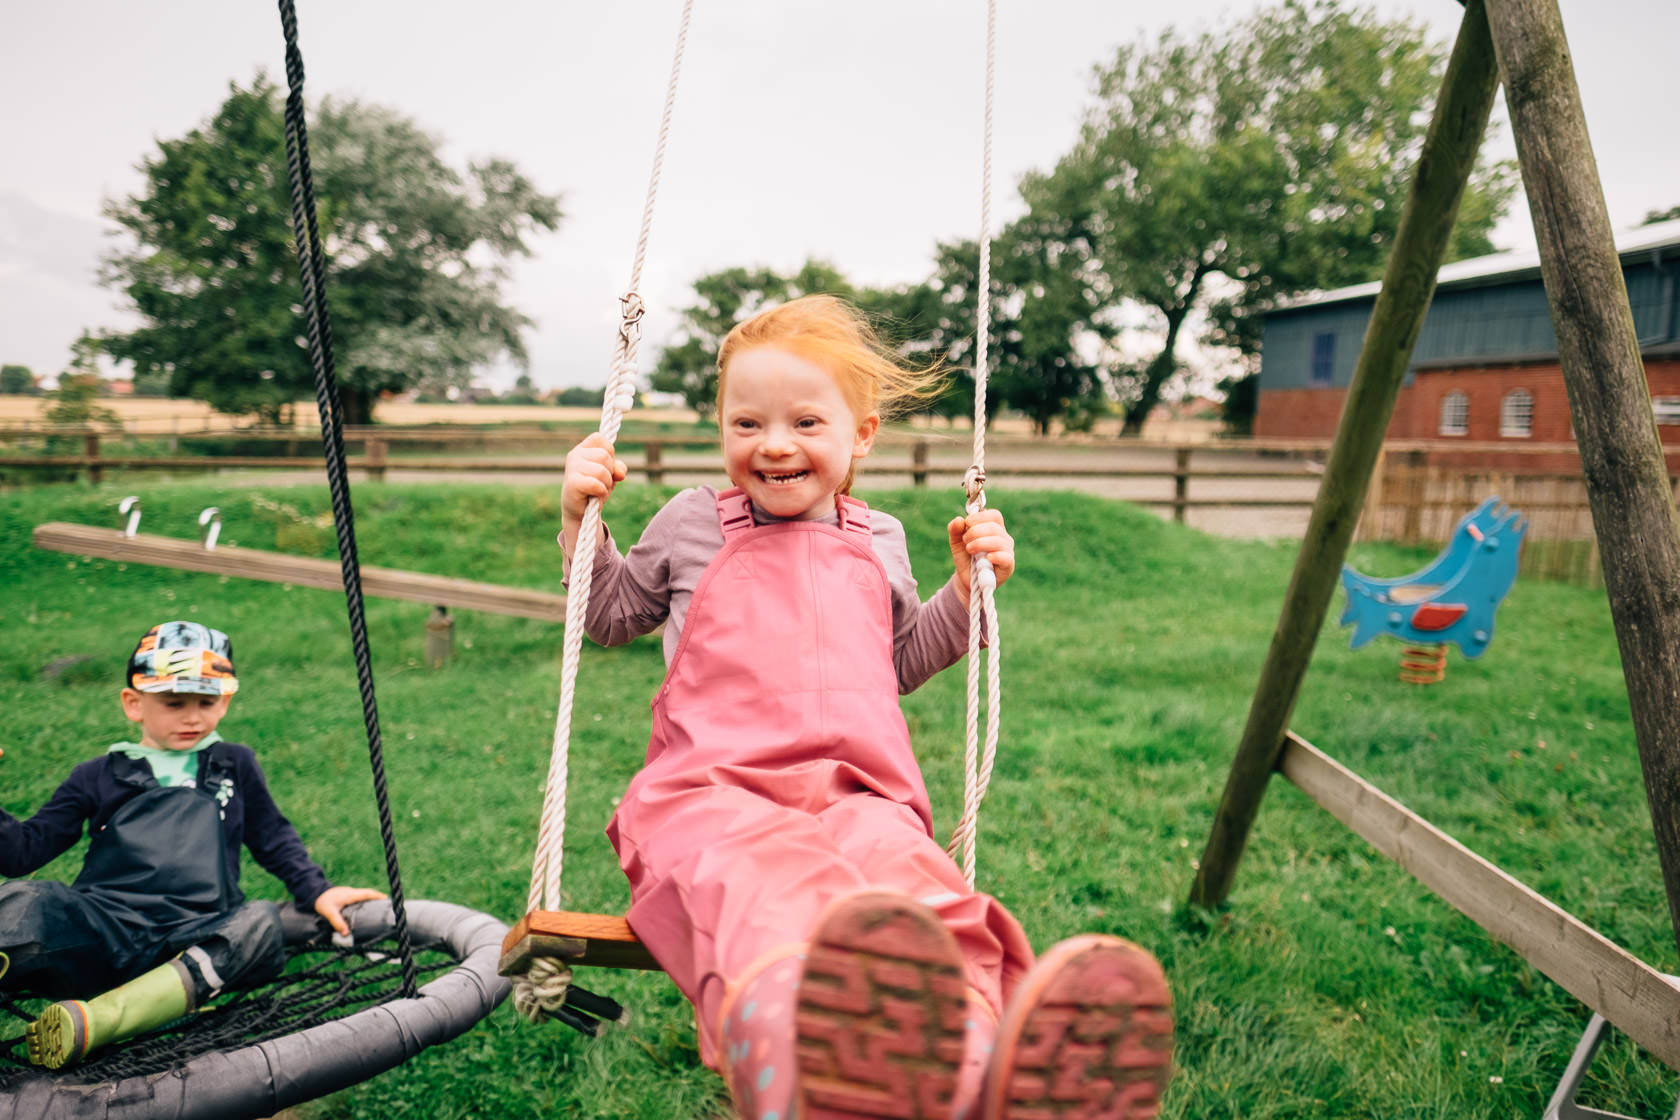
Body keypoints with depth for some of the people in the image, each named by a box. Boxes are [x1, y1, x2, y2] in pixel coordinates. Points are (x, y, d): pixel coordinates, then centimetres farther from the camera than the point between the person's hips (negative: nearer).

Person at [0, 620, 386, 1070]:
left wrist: (317, 892, 17)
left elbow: (274, 838, 30)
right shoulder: (98, 777, 20)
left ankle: (94, 1021, -46)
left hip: (194, 938, 0)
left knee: (261, 924, -35)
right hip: (103, 928, 0)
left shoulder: (235, 766, 23)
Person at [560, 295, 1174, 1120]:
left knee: (909, 876, -38)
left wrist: (968, 586, 22)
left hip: (857, 795, 2)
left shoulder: (877, 542, 25)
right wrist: (581, 521, 15)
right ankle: (794, 1051, -74)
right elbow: (610, 616, 31)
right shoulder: (693, 523, 20)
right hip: (711, 789, -2)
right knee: (766, 877, -42)